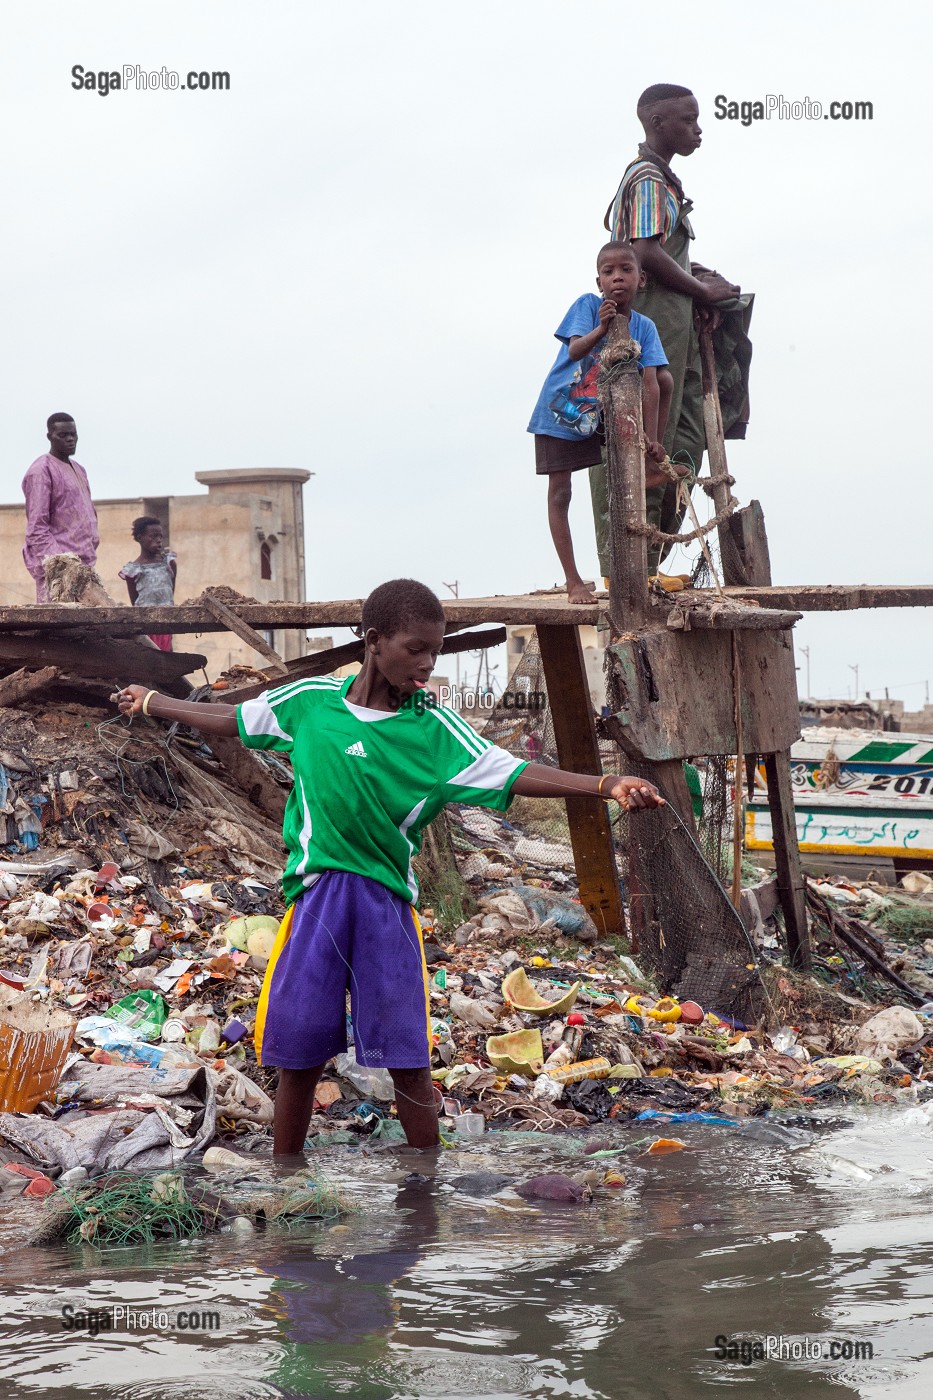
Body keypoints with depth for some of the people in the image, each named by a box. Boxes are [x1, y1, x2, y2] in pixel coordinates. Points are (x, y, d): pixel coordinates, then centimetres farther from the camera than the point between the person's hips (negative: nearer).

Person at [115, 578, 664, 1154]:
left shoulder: (436, 728, -3)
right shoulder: (311, 700, 1)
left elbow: (516, 775, -12)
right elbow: (231, 719, 17)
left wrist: (607, 785, -25)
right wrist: (151, 702, 28)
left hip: (387, 901, -1)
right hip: (316, 893, 1)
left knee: (408, 1061, -2)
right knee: (300, 1058, 5)